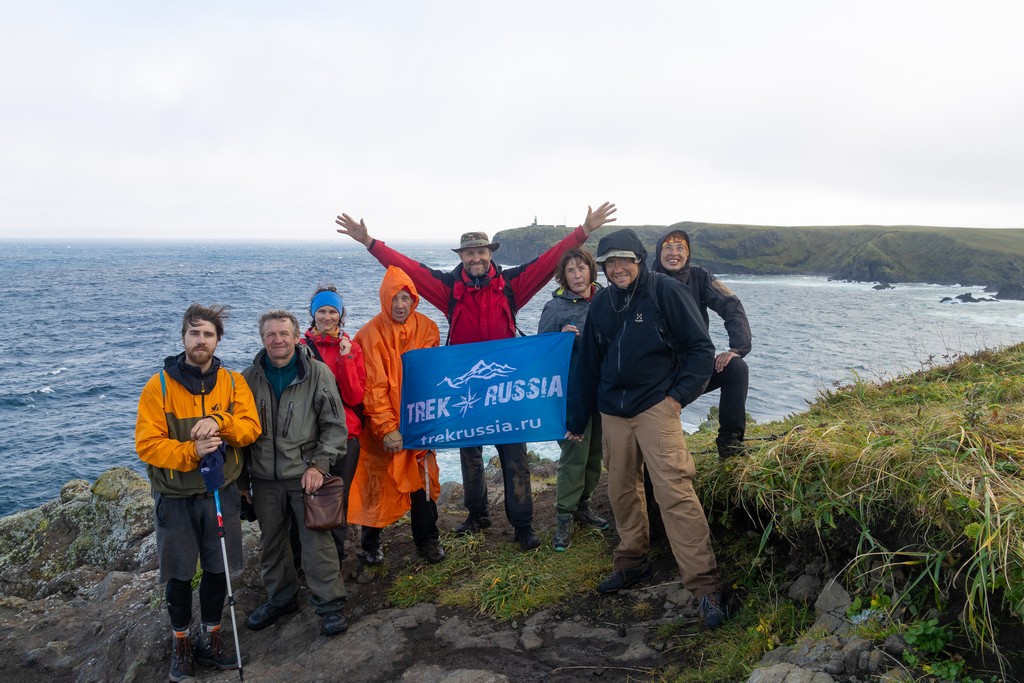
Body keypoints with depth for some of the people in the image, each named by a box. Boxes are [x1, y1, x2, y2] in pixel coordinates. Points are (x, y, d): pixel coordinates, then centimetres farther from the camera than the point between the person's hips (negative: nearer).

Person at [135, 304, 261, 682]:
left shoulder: (233, 383, 0)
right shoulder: (159, 386, -9)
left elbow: (251, 427, -8)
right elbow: (147, 444, -13)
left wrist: (219, 422, -26)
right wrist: (191, 451, -28)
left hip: (221, 492, 2)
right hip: (175, 497, -2)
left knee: (217, 569, 12)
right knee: (178, 574, 9)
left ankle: (211, 638, 31)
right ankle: (182, 642, 30)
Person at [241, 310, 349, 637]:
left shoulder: (318, 373, -6)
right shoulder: (249, 377, 3)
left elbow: (335, 425, -3)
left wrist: (319, 464, -11)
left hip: (306, 474, -3)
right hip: (265, 478, 4)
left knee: (318, 540, -3)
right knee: (272, 541, 15)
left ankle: (329, 604, 11)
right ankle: (280, 597, 34)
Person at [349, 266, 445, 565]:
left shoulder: (427, 328, -1)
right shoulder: (371, 334, -11)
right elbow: (373, 387, -14)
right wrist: (387, 428, -20)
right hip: (383, 425, -3)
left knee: (424, 479, 8)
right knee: (378, 481, 6)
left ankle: (427, 539, 25)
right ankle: (371, 541, 27)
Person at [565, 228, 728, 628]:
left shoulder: (665, 292, -7)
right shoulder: (601, 304, 10)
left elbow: (701, 348, -5)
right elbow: (588, 366, 16)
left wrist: (680, 394, -13)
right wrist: (576, 420, 17)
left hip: (656, 407, -6)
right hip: (613, 413, 6)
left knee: (675, 493, -13)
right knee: (622, 491, 12)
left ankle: (705, 585, -9)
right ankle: (632, 563, 30)